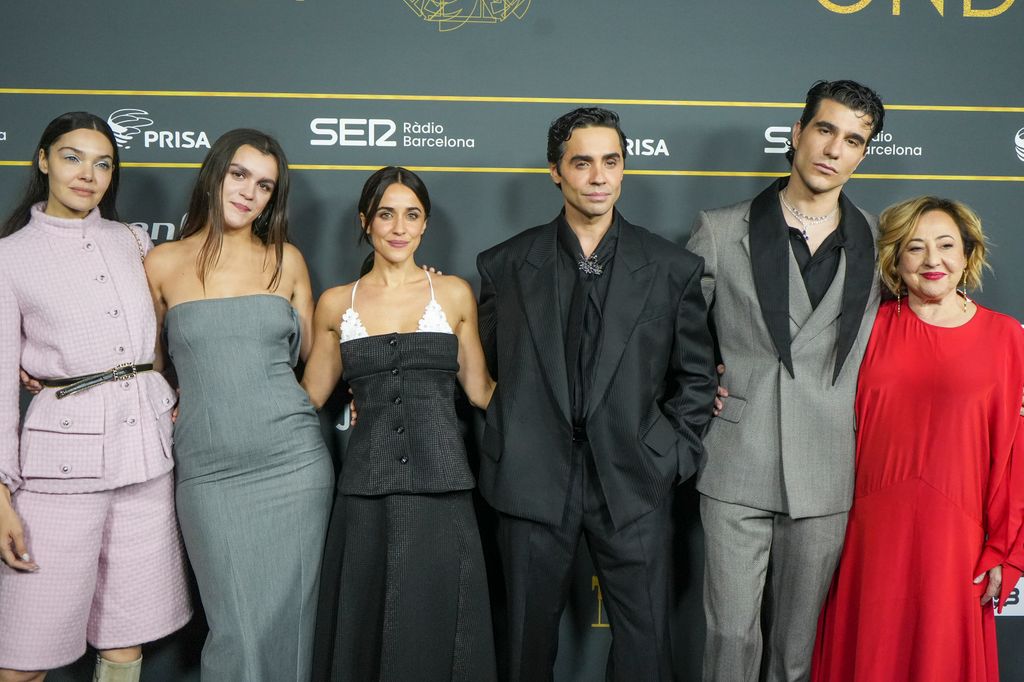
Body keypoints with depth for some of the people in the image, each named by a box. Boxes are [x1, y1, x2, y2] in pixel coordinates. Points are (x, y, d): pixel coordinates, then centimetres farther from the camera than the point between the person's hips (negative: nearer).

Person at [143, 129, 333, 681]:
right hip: (207, 470, -1)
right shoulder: (163, 263, 5)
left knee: (284, 620, 5)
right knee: (236, 630, 1)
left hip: (294, 462, 1)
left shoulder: (286, 261, 7)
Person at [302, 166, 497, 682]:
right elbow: (309, 395, 15)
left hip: (440, 489, -1)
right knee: (366, 631, 7)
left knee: (435, 628, 4)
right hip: (367, 490, 1)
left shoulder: (454, 293, 7)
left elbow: (479, 390, 12)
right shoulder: (336, 303, 9)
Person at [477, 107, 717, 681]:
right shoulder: (505, 266, 3)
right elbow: (487, 368, 12)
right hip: (533, 481, 1)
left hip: (634, 483, 0)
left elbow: (696, 376, 8)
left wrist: (672, 457, 1)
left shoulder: (674, 268, 2)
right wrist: (511, 443, 8)